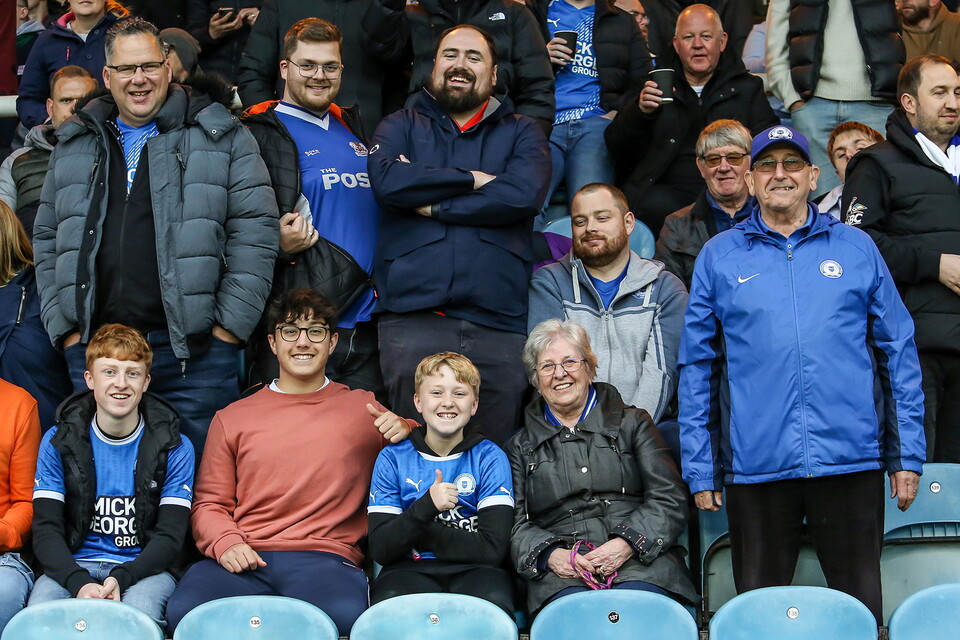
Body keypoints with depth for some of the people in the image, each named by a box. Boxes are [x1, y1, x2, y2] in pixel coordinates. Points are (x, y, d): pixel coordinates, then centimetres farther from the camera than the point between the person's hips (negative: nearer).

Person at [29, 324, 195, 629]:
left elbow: (171, 537, -3)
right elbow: (46, 530, -2)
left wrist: (122, 578, -23)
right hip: (73, 566, 1)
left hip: (143, 569, -1)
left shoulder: (175, 449, 1)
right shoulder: (59, 441, 4)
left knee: (140, 610, -36)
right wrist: (79, 582, -23)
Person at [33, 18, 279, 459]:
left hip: (194, 354, -3)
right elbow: (48, 240, 17)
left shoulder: (221, 138, 4)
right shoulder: (75, 145, 16)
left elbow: (255, 231, -2)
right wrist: (66, 329, 6)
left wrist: (227, 327, -8)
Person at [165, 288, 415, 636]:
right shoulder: (232, 418, 21)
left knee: (347, 614, -38)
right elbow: (210, 504, 19)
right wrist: (225, 543, -4)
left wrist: (403, 430, 3)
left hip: (325, 558, -1)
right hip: (245, 560, 1)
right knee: (184, 610, -32)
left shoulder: (362, 408, 19)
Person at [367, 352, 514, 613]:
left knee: (494, 599, -36)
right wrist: (425, 507, -20)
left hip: (473, 571, 0)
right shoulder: (392, 458, 6)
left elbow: (493, 548, -8)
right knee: (390, 602, -36)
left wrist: (415, 529, -7)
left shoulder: (490, 458, 4)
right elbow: (380, 549, -3)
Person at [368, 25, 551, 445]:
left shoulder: (520, 134, 17)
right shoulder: (402, 127, 18)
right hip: (413, 318, 0)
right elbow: (386, 181, -5)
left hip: (498, 322, 0)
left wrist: (431, 203, -2)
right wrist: (472, 179, -2)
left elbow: (524, 194, -4)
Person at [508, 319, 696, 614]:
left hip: (640, 560, 0)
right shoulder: (521, 446, 24)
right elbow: (514, 524, 12)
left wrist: (627, 544, -10)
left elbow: (670, 500, 9)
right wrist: (550, 555, -11)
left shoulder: (632, 423, 20)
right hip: (562, 576, 0)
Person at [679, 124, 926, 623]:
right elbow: (697, 368, 8)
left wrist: (908, 455, 4)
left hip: (850, 459, 0)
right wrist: (699, 469, 3)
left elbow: (898, 354, 10)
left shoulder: (856, 249, 10)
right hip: (755, 464, 0)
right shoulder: (719, 257, 9)